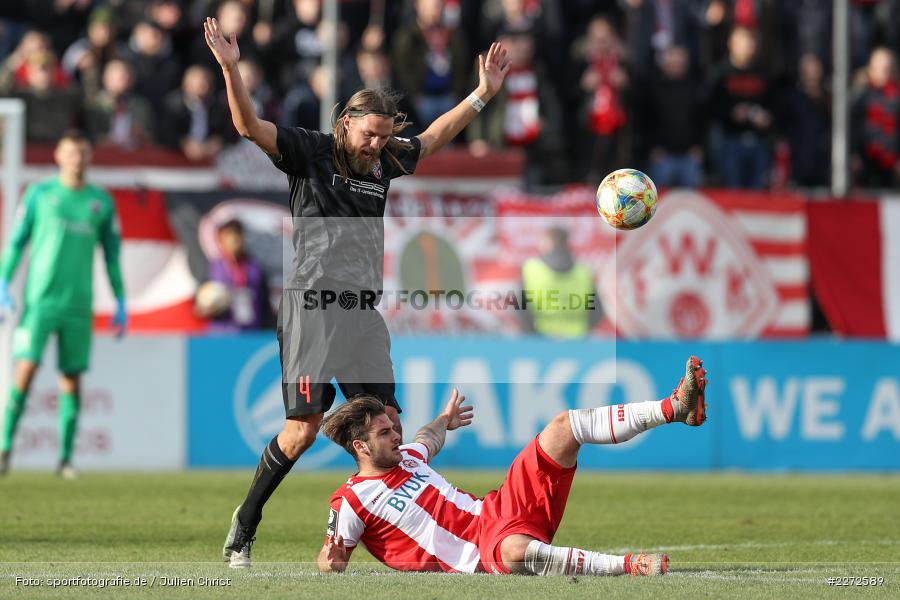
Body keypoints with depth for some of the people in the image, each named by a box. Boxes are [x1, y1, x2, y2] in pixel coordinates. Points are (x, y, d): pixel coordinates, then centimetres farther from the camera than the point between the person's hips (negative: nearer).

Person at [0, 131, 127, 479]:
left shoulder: (101, 202, 9)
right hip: (39, 299, -2)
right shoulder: (39, 194, 5)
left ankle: (66, 457, 6)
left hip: (78, 303, 2)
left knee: (72, 377, 1)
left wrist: (120, 302, 11)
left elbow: (112, 254, 14)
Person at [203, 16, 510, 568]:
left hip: (364, 315, 6)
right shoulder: (310, 152, -2)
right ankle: (244, 528, 3)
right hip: (313, 309, -6)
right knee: (304, 429, -11)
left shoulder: (384, 163, 14)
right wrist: (230, 68, -28)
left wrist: (484, 92, 26)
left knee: (387, 426, 0)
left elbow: (436, 136, 29)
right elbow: (249, 125, -14)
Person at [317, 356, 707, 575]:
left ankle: (676, 408, -9)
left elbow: (427, 440, 43)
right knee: (516, 550, -49)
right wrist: (330, 564, -26)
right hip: (483, 551, -9)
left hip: (499, 508, 9)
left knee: (566, 425, -1)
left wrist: (443, 421, 60)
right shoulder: (351, 502, -5)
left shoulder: (404, 457, 19)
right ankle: (629, 566, -44)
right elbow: (327, 559, -4)